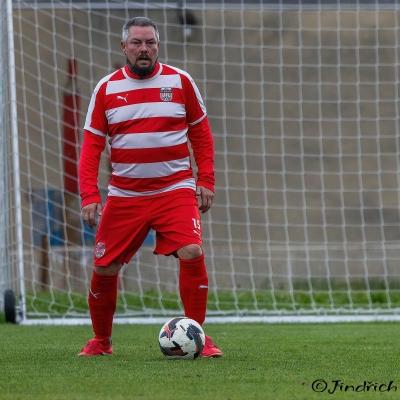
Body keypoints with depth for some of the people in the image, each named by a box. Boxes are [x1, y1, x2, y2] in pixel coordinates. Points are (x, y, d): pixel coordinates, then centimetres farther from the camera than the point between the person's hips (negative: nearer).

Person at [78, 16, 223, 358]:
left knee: (192, 254, -21)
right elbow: (91, 146, 3)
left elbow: (201, 133, 9)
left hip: (176, 190, -1)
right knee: (104, 269, 2)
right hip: (124, 196, 1)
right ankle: (101, 340, 25)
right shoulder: (106, 89, 3)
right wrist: (89, 195, -6)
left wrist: (206, 181, 1)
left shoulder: (180, 81, 2)